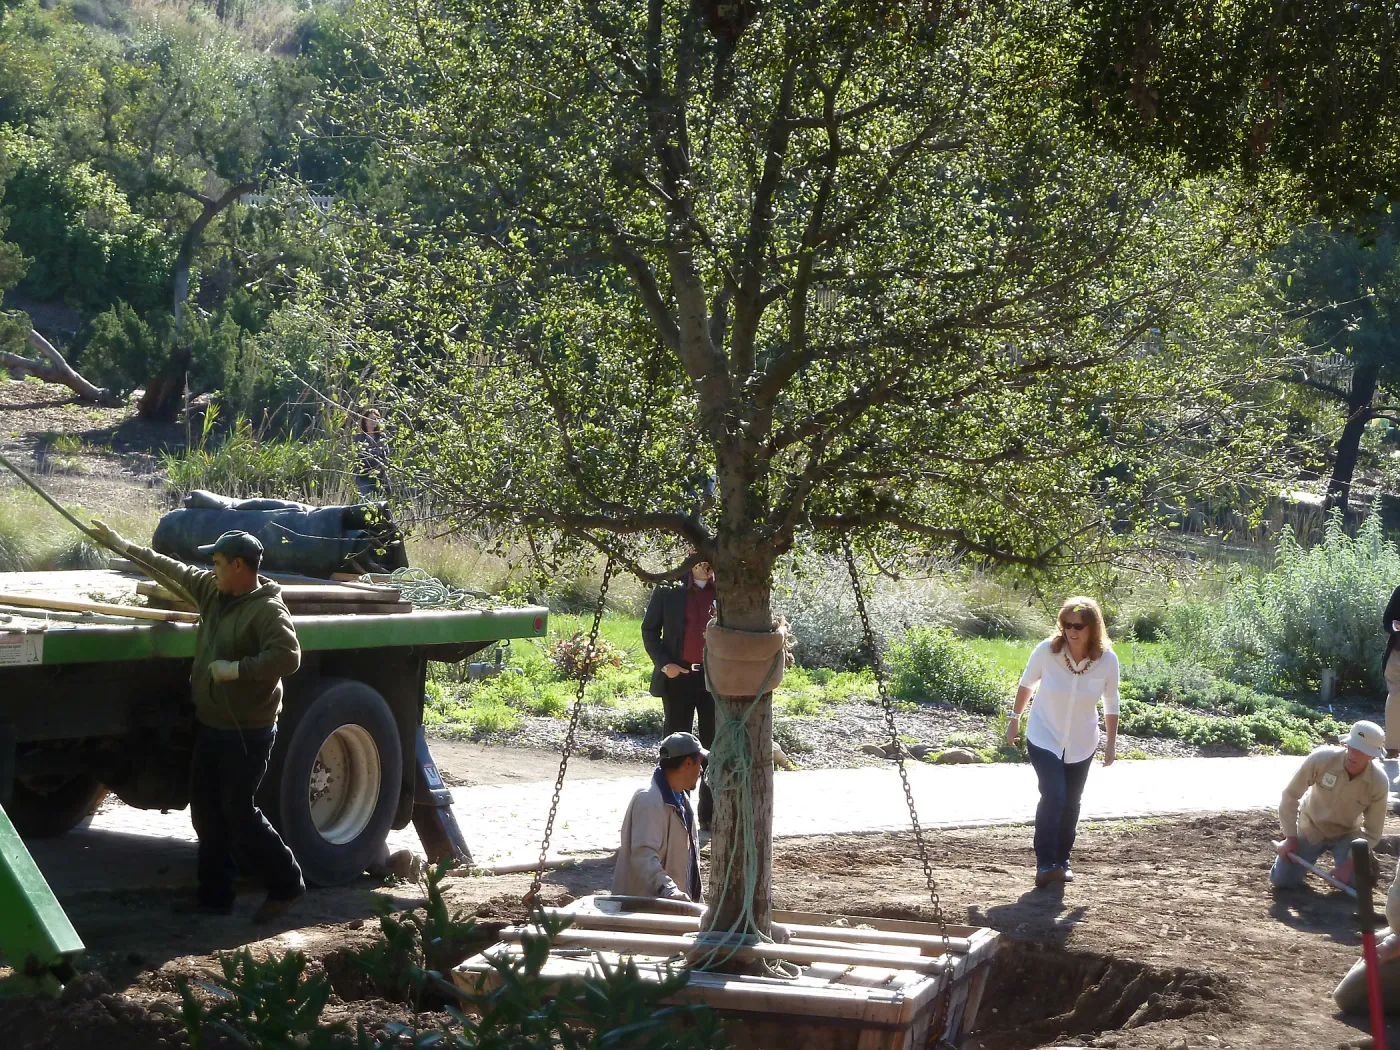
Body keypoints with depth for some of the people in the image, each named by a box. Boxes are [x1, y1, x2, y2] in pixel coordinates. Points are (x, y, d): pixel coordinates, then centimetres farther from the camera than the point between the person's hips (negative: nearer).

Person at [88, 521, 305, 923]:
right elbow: (172, 569, 18)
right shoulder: (213, 591, 6)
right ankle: (214, 894, 21)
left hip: (247, 731, -9)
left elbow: (288, 656, -32)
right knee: (206, 810, 12)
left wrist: (236, 668, -28)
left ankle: (285, 884, 10)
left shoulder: (267, 610, -20)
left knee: (238, 812, -6)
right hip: (210, 724, 9)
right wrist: (123, 545, 23)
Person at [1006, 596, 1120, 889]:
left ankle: (1062, 860, 27)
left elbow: (1111, 703, 1)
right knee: (1053, 797, -18)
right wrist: (1015, 718, 9)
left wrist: (1111, 742, 5)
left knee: (1070, 803, 9)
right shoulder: (1047, 651, -20)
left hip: (1081, 745, 2)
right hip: (1044, 739, -2)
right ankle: (1045, 865, -14)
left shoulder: (1107, 660, -15)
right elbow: (1027, 684, 1)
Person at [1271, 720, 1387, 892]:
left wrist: (1349, 863, -22)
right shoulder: (1321, 759, -31)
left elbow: (1373, 831, -15)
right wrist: (1290, 838, -16)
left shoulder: (1379, 783, -26)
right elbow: (1290, 795, -17)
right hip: (1311, 827, 0)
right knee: (1282, 880, -8)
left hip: (1347, 834, 0)